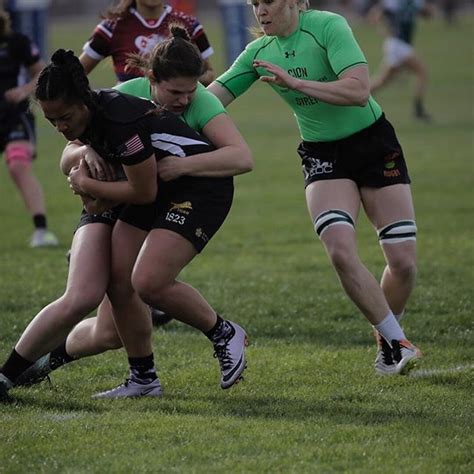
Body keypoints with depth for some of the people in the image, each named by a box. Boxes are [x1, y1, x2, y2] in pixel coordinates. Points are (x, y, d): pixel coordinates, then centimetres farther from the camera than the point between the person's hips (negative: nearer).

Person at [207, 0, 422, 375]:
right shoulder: (259, 52, -2)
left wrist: (294, 82, -32)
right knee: (340, 250, -21)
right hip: (323, 157, 3)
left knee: (403, 260, -6)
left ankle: (388, 342, 21)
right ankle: (397, 343, -7)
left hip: (374, 144, -3)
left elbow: (359, 91, -29)